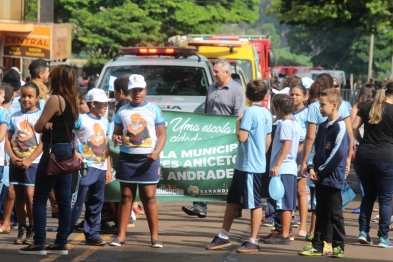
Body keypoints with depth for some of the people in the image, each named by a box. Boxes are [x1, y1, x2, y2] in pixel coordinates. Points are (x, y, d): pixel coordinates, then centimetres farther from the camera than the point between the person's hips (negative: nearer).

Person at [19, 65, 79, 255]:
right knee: (64, 199, 8)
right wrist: (49, 125, -2)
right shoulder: (73, 100, 11)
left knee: (40, 198, -4)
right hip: (67, 150, 9)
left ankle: (39, 243, -6)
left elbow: (38, 127, -12)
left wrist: (45, 125, 8)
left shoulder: (55, 99, -15)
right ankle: (61, 243, 10)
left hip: (54, 151, -9)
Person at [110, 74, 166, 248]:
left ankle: (154, 236, 1)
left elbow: (161, 134, 2)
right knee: (126, 197, 3)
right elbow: (116, 132, 14)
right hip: (126, 158, 2)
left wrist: (157, 151, -15)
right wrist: (115, 138, -11)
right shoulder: (122, 111, 10)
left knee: (149, 197, -2)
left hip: (147, 159, -2)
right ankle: (121, 236, 3)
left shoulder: (154, 110, 5)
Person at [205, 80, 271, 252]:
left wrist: (238, 122, -4)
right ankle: (223, 237, 22)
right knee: (232, 200, 15)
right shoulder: (266, 114, 8)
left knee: (254, 203, -1)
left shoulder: (250, 112, -16)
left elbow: (242, 137, -22)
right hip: (243, 165, 9)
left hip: (250, 166, -9)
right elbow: (268, 140, 16)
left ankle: (253, 242, 5)